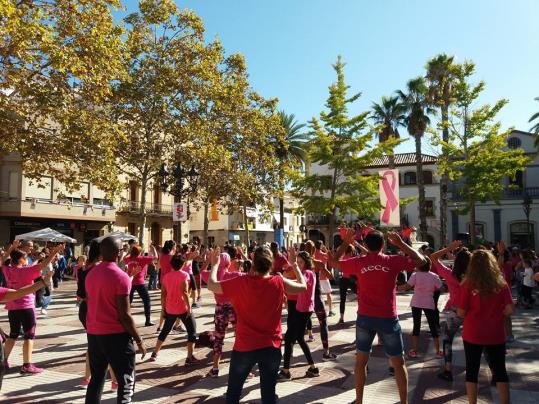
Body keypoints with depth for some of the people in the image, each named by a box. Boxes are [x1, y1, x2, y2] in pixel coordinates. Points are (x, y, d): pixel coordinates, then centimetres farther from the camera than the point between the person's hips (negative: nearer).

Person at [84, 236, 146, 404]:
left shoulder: (91, 274, 7)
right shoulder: (121, 276, -16)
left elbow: (91, 305, 14)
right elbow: (124, 315, -16)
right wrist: (139, 340, -9)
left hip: (93, 333, 8)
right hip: (115, 335, -7)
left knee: (96, 379, 19)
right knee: (126, 383, 2)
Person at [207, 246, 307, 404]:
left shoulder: (240, 283, -14)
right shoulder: (279, 282, -9)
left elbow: (211, 285, -2)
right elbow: (303, 286, 8)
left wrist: (215, 264, 13)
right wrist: (294, 264, 18)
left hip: (244, 347, -1)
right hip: (271, 347, 1)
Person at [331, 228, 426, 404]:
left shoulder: (358, 262, -4)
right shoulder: (393, 261, -8)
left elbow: (334, 262, 10)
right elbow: (421, 261, 4)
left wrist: (345, 242, 15)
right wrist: (401, 243, 5)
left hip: (365, 318, 2)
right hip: (388, 318, -1)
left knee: (361, 360, 16)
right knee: (399, 363, 14)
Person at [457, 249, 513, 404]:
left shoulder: (468, 284, -12)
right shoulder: (501, 283, -5)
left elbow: (461, 312, -11)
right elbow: (509, 309, -7)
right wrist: (495, 314, 11)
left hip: (473, 334, -2)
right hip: (495, 334, 2)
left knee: (472, 370, 10)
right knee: (500, 370, 16)